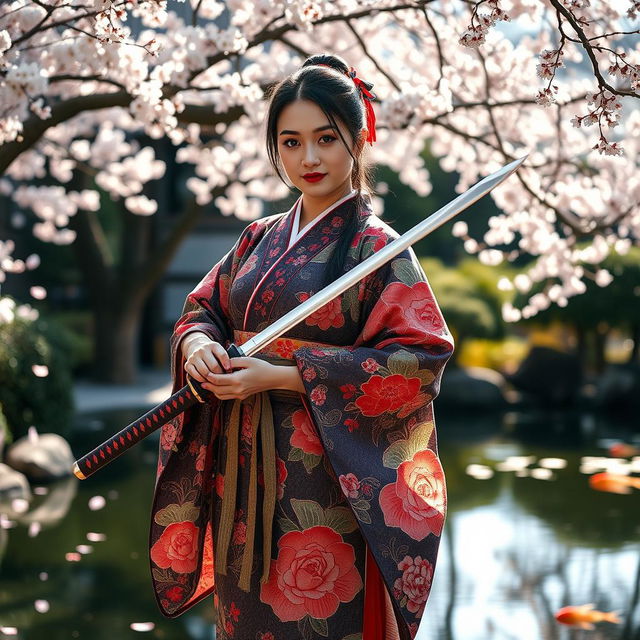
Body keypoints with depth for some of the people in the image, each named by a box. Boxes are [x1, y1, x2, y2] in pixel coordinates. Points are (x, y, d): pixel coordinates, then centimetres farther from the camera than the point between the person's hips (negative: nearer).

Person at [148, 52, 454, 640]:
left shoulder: (376, 247, -9)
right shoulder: (261, 238, 9)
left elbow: (418, 359, -16)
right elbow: (202, 307, 16)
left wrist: (281, 377, -19)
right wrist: (199, 344, -11)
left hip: (323, 478, -6)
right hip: (243, 470, 6)